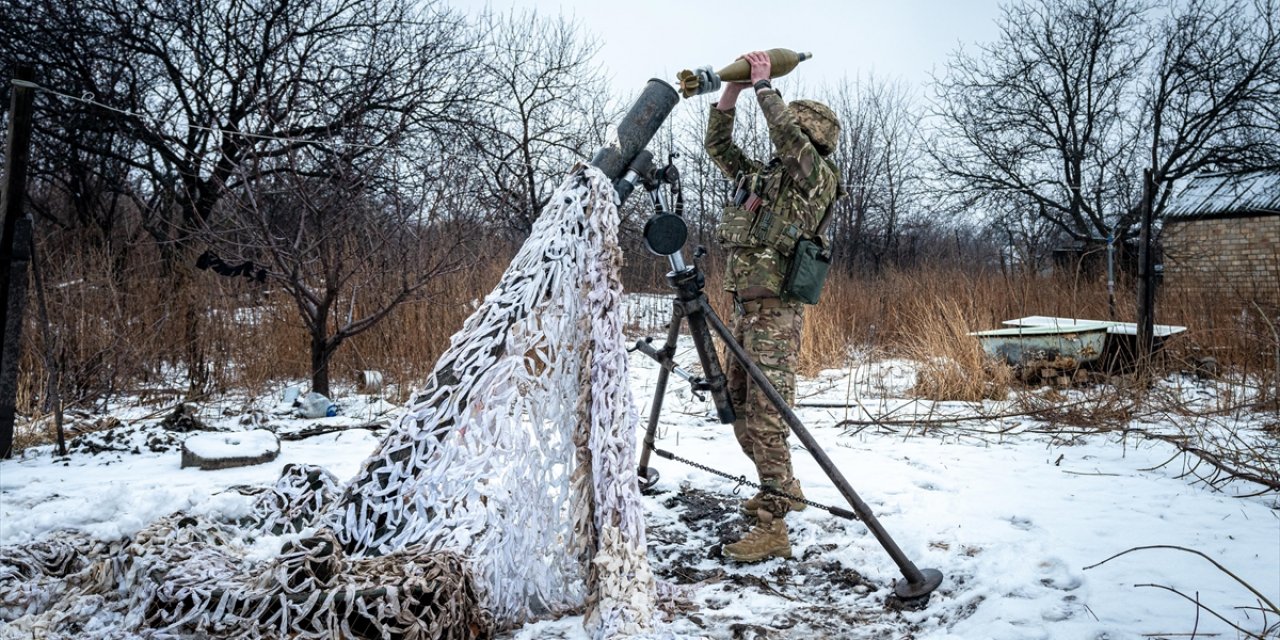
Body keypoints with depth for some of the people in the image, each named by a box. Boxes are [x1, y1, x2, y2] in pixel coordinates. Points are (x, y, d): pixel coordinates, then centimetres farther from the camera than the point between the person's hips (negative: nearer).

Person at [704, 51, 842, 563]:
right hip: (745, 305, 9)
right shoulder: (760, 175, 20)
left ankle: (773, 528, -11)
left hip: (776, 309, -9)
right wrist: (732, 88, 11)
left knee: (766, 414, -13)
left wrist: (764, 85, -10)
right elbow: (717, 144, 22)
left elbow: (789, 136, -20)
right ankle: (782, 489, 31)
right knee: (738, 405, 14)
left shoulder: (818, 175, -1)